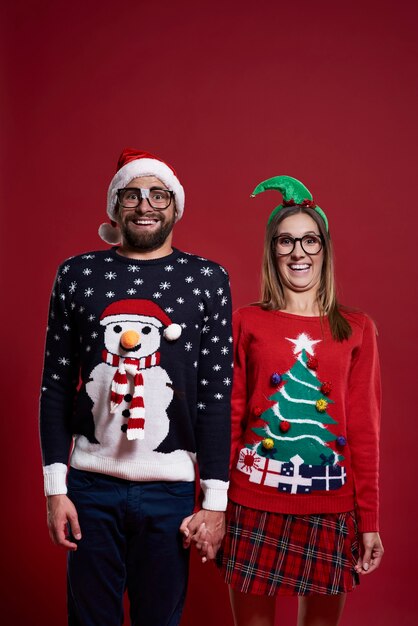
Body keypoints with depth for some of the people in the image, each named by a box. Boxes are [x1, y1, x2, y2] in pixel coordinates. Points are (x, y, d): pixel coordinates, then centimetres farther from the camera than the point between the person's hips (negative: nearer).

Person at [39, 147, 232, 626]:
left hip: (170, 489, 0)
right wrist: (56, 487, -1)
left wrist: (215, 501, -5)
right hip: (90, 484, 1)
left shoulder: (207, 279, 0)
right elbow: (56, 385, 3)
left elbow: (217, 394, -2)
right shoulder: (77, 274, 3)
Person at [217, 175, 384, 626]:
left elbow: (363, 430, 4)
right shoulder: (245, 323, 3)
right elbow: (228, 419, 4)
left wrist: (369, 521, 2)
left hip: (330, 508, 1)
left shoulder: (356, 330, 5)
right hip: (253, 503, -1)